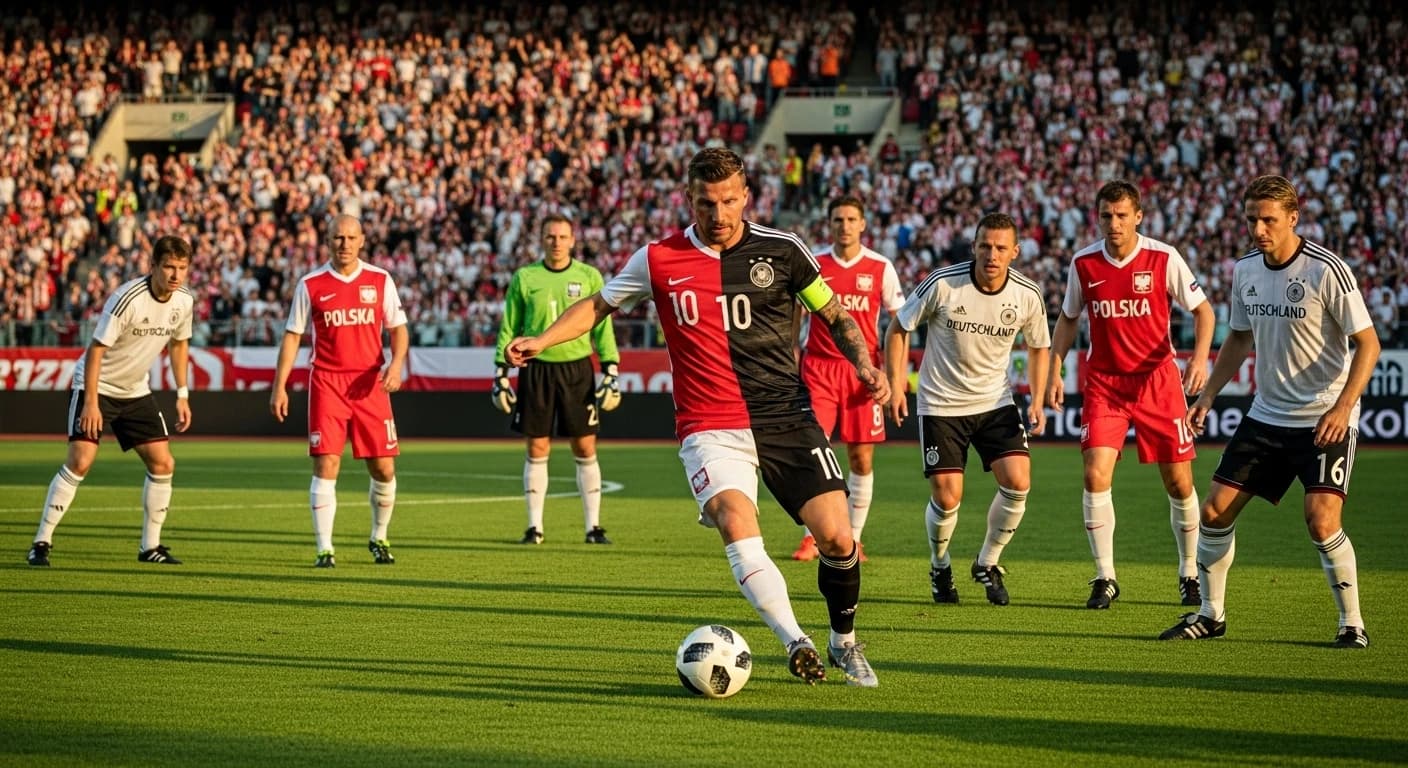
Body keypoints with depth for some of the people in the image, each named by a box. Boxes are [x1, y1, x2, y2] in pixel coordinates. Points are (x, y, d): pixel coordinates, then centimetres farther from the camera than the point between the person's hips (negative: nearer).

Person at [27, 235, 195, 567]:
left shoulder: (184, 300, -5)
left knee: (163, 463, -1)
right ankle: (41, 542, -10)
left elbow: (179, 343, 13)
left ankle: (150, 546, 12)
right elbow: (96, 349, -23)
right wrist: (91, 402, -26)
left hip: (136, 391, 6)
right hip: (97, 386, -6)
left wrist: (182, 395, 10)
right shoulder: (127, 299, -26)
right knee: (80, 462, -17)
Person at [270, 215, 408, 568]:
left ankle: (379, 538, 25)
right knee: (325, 465, -9)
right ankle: (324, 549, -3)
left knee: (383, 468, 2)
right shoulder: (311, 285, 2)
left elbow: (398, 328, 8)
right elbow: (292, 336, 6)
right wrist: (279, 386, 0)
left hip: (370, 383, 1)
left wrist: (396, 363, -11)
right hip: (326, 383, -1)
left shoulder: (380, 280, 5)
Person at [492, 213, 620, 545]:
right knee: (537, 450, 2)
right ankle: (534, 526, 9)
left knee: (585, 449, 0)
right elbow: (509, 329, 9)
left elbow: (603, 329, 6)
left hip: (577, 369, 0)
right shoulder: (524, 278, 4)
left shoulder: (589, 277, 3)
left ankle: (593, 526, 7)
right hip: (536, 369, 0)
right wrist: (500, 374, 4)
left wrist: (610, 373, 0)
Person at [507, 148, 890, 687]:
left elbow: (835, 316, 12)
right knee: (735, 522, -29)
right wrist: (540, 341, 2)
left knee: (837, 537, -6)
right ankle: (796, 642, -26)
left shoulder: (782, 250, 2)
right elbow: (599, 305, 15)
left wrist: (864, 365, -4)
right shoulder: (658, 260, 2)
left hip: (787, 418, 1)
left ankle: (844, 643, 20)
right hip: (710, 428, -1)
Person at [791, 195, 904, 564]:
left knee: (862, 458, 2)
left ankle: (853, 539, 13)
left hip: (863, 369, 0)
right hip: (819, 367, 0)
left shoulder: (880, 268, 1)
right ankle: (811, 537, -2)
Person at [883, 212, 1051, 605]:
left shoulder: (1028, 295, -9)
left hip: (996, 401, 2)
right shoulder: (942, 284, -18)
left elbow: (1039, 346, 9)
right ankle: (939, 567, 24)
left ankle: (987, 564, 11)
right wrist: (895, 385, -9)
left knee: (1017, 481, -14)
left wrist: (1037, 400, -1)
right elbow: (898, 328, -4)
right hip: (941, 404, -2)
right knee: (946, 497, -7)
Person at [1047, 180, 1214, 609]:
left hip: (1157, 378, -1)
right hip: (1103, 382, 1)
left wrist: (1200, 357, -16)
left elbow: (1202, 309, 0)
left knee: (1178, 481, 1)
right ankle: (1104, 578, -3)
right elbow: (1068, 318, 13)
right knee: (1096, 474, -13)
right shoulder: (1083, 263, -1)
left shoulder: (1164, 258, -8)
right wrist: (1055, 371, 4)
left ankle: (1190, 575, 19)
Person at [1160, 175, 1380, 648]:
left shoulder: (1327, 270, -16)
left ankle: (1352, 623, -2)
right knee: (1215, 510, 3)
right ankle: (1210, 614, 19)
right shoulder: (1245, 270, 3)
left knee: (1321, 520, -19)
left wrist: (1343, 406, -25)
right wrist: (1208, 395, 9)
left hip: (1325, 420, -6)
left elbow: (1368, 343, -14)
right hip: (1266, 414, 6)